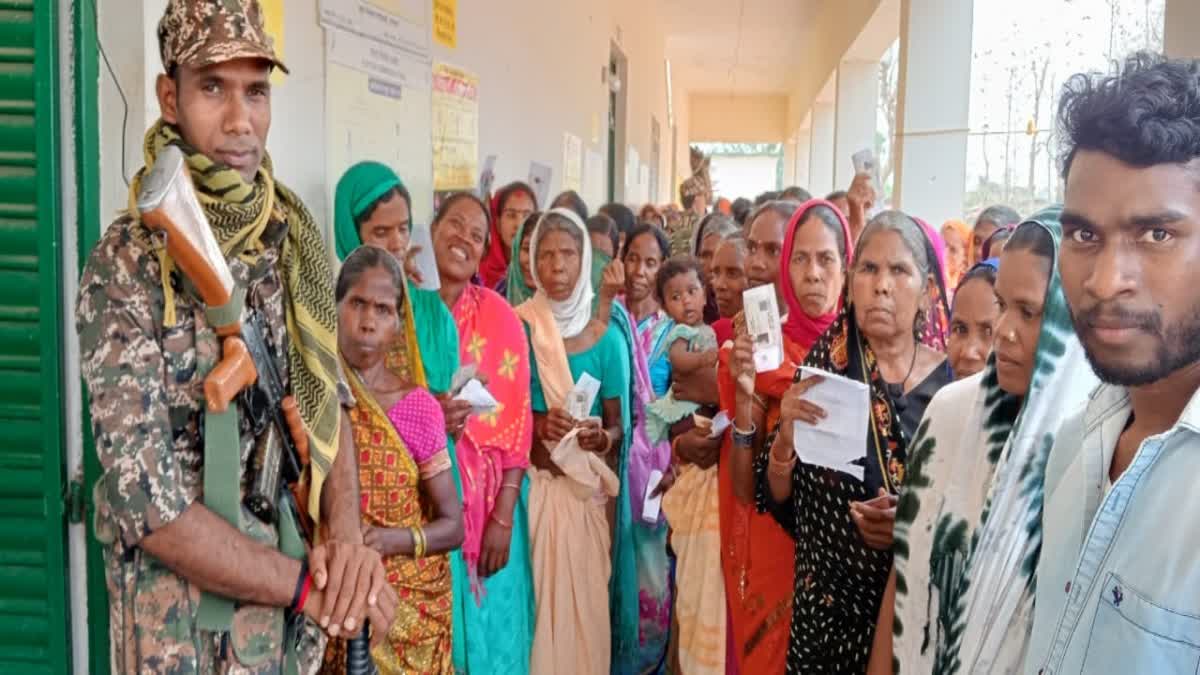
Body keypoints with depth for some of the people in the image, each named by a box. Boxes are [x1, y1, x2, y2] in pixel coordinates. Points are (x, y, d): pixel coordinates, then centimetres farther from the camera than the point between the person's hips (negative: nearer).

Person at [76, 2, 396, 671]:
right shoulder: (126, 268, -17)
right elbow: (146, 500, -19)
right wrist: (306, 584, -16)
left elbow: (326, 403, 5)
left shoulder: (293, 239, -1)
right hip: (184, 615, -5)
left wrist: (347, 535, -11)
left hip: (290, 567, 5)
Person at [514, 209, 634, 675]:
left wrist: (601, 437, -15)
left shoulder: (606, 338, 1)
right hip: (529, 481, 0)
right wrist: (535, 424, -14)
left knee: (583, 595, 2)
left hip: (586, 487, 1)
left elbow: (618, 426, 6)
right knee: (531, 595, 1)